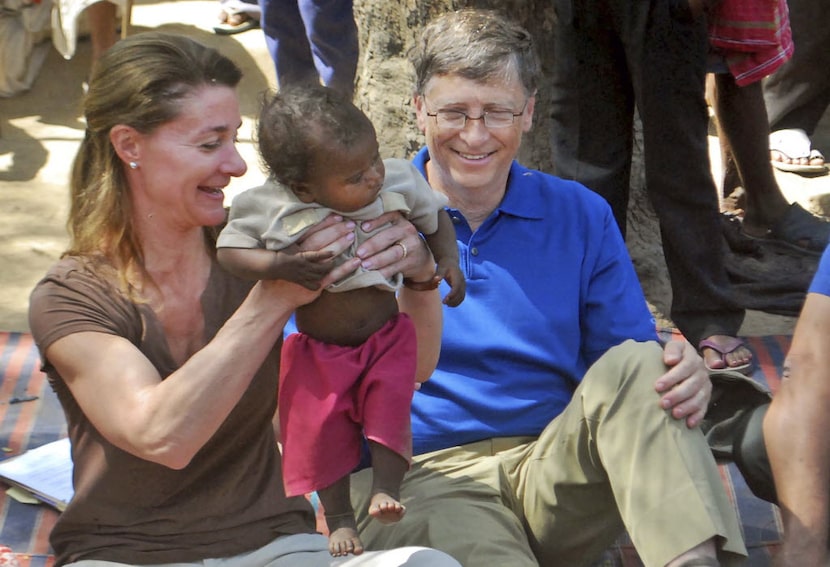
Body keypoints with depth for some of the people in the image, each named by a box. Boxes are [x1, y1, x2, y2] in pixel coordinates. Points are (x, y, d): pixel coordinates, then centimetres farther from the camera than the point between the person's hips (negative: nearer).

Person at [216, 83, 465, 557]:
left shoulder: (399, 182, -12)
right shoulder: (272, 208, -21)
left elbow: (436, 217, 7)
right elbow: (229, 250, -16)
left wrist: (448, 262, -8)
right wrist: (279, 265, -31)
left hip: (387, 335, 1)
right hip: (319, 348, -1)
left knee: (389, 407, -15)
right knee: (323, 429, 1)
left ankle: (387, 490, 2)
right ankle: (339, 515, 20)